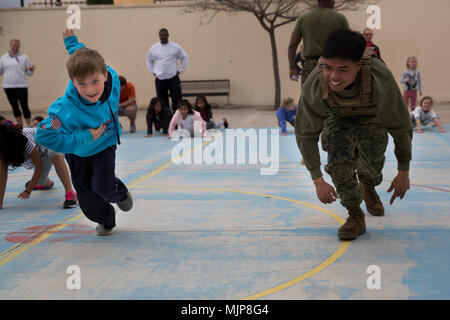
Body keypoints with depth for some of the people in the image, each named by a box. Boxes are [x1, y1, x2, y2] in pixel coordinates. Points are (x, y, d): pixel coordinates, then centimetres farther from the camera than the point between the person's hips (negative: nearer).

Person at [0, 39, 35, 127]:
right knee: (15, 107, 10)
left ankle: (29, 126, -1)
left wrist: (31, 69, -16)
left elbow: (29, 73, 5)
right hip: (8, 87, 3)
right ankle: (20, 126, 19)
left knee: (25, 107, -7)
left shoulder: (24, 57, 3)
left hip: (21, 86, -3)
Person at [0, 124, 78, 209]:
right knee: (39, 182, 1)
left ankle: (70, 193, -42)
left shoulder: (25, 141, -38)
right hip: (42, 154, 7)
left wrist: (28, 191, -27)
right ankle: (48, 183, 41)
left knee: (54, 154, -41)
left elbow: (39, 168, -28)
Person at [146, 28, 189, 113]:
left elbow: (185, 58, 9)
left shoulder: (176, 47, 0)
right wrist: (152, 71, 12)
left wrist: (180, 70, 1)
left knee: (176, 100, -7)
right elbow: (149, 60, 22)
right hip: (159, 79, 2)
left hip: (173, 78, -2)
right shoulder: (153, 48, 7)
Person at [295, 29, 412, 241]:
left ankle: (367, 187, 33)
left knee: (371, 164, -7)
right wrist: (318, 181, -19)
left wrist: (404, 173, -15)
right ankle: (355, 216, 0)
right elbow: (305, 134, -21)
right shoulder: (314, 85, -38)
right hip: (337, 117, 0)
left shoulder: (380, 79, -43)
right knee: (339, 159, -22)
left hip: (372, 115, 0)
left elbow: (401, 126, -25)